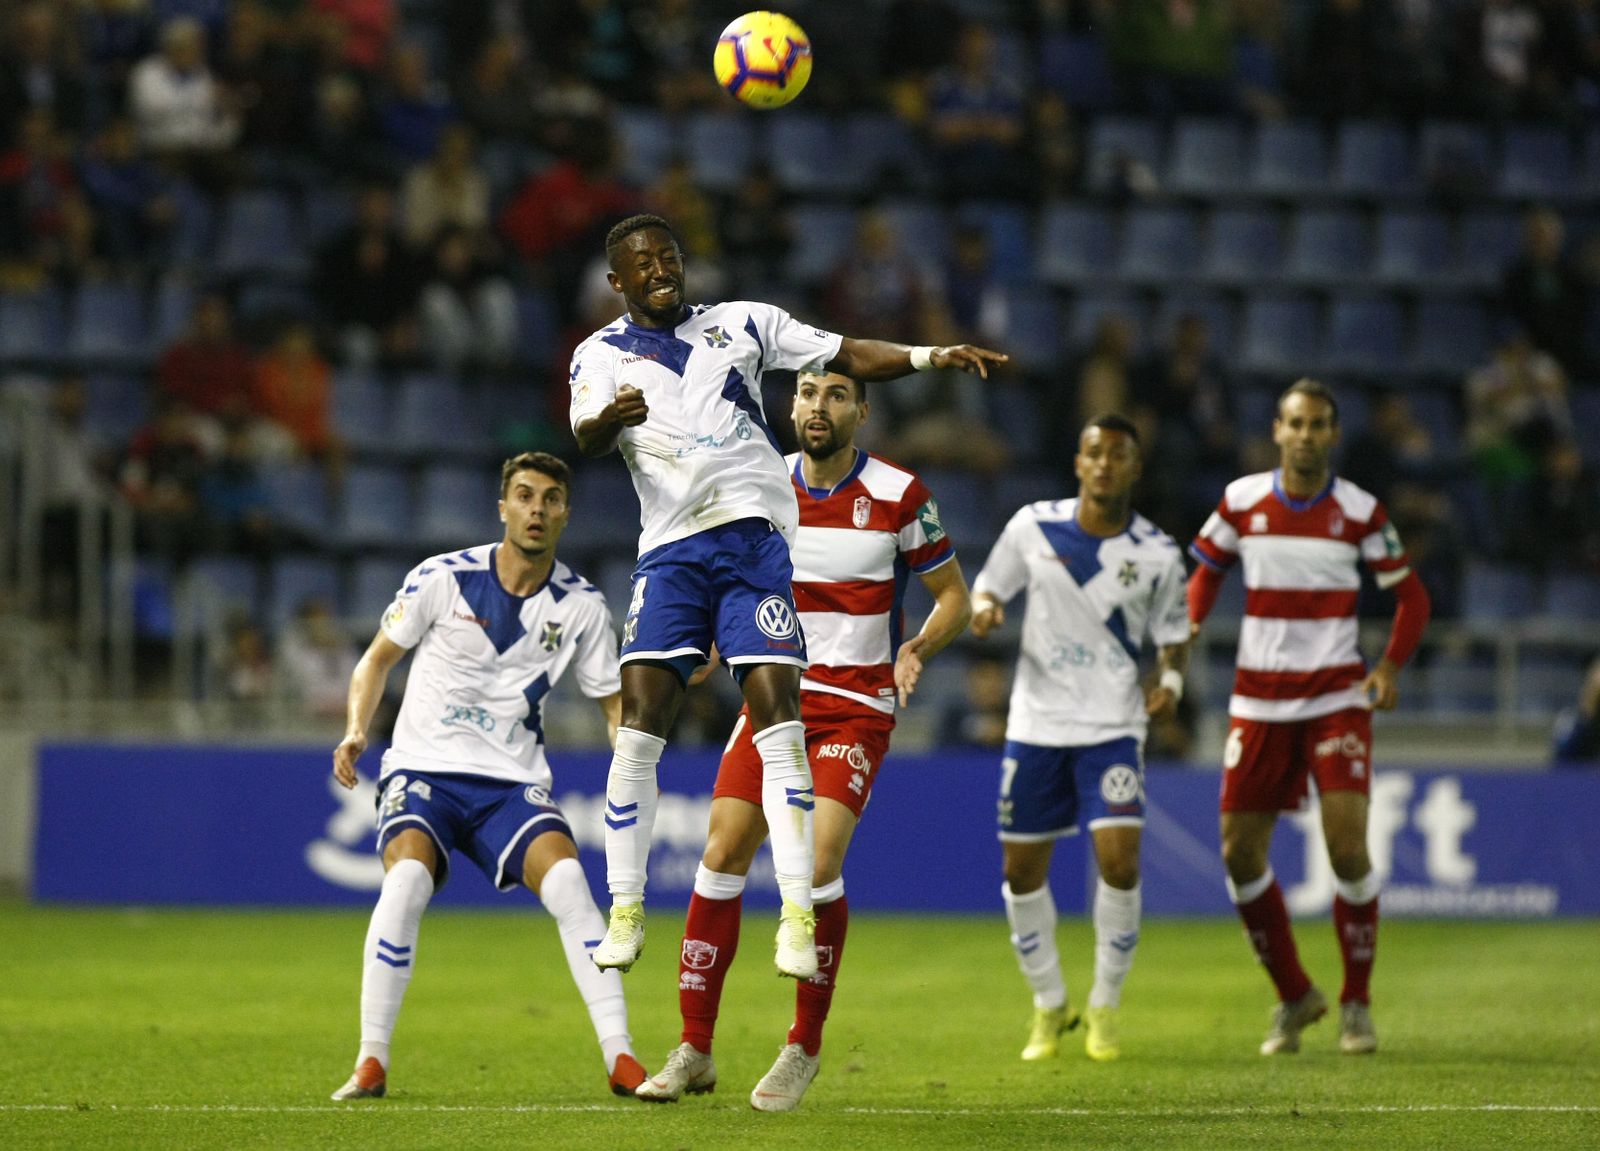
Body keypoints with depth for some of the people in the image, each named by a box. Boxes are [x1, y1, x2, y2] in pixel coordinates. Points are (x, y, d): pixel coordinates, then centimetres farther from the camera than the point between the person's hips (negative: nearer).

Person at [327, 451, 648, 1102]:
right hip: (424, 768, -2)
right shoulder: (442, 579, -4)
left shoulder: (581, 605, 1)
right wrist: (355, 730, -10)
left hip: (512, 782, 2)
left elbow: (614, 704, 10)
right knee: (407, 877, -30)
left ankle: (620, 1060, -21)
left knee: (567, 881, -25)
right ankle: (371, 1063, -22)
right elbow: (378, 659, 7)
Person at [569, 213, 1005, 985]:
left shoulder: (741, 324, 14)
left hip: (754, 537, 0)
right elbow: (587, 436, -9)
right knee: (639, 715, -10)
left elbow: (850, 357, 14)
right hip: (671, 548, 0)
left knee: (776, 706, -12)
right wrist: (609, 421, -33)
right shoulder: (602, 354, 10)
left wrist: (934, 355, -2)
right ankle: (625, 914, -2)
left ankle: (798, 916, -15)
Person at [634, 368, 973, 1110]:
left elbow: (953, 596, 2)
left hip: (856, 706, -4)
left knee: (817, 859, -20)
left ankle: (805, 1049, -3)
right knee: (722, 855, -7)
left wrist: (917, 651, -17)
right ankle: (695, 1050, 3)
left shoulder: (898, 495, -7)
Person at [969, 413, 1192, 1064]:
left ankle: (1106, 1006, 4)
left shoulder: (1157, 556, -3)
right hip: (1036, 722, 2)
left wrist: (1172, 680, -12)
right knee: (1023, 871, 5)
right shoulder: (1034, 526, -1)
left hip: (1112, 725, -2)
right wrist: (984, 608, -13)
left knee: (1120, 864, -15)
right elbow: (989, 587, 10)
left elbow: (1172, 635, 8)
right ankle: (1049, 1005, 25)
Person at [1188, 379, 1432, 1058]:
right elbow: (1206, 568, 16)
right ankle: (1294, 996, 18)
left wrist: (1391, 667, -9)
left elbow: (1410, 595, 5)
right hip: (1259, 700, 2)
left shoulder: (1360, 512, -3)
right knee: (1239, 851, -1)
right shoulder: (1242, 501, 0)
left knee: (1348, 847, -15)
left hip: (1337, 697, -2)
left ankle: (1356, 1004, 2)